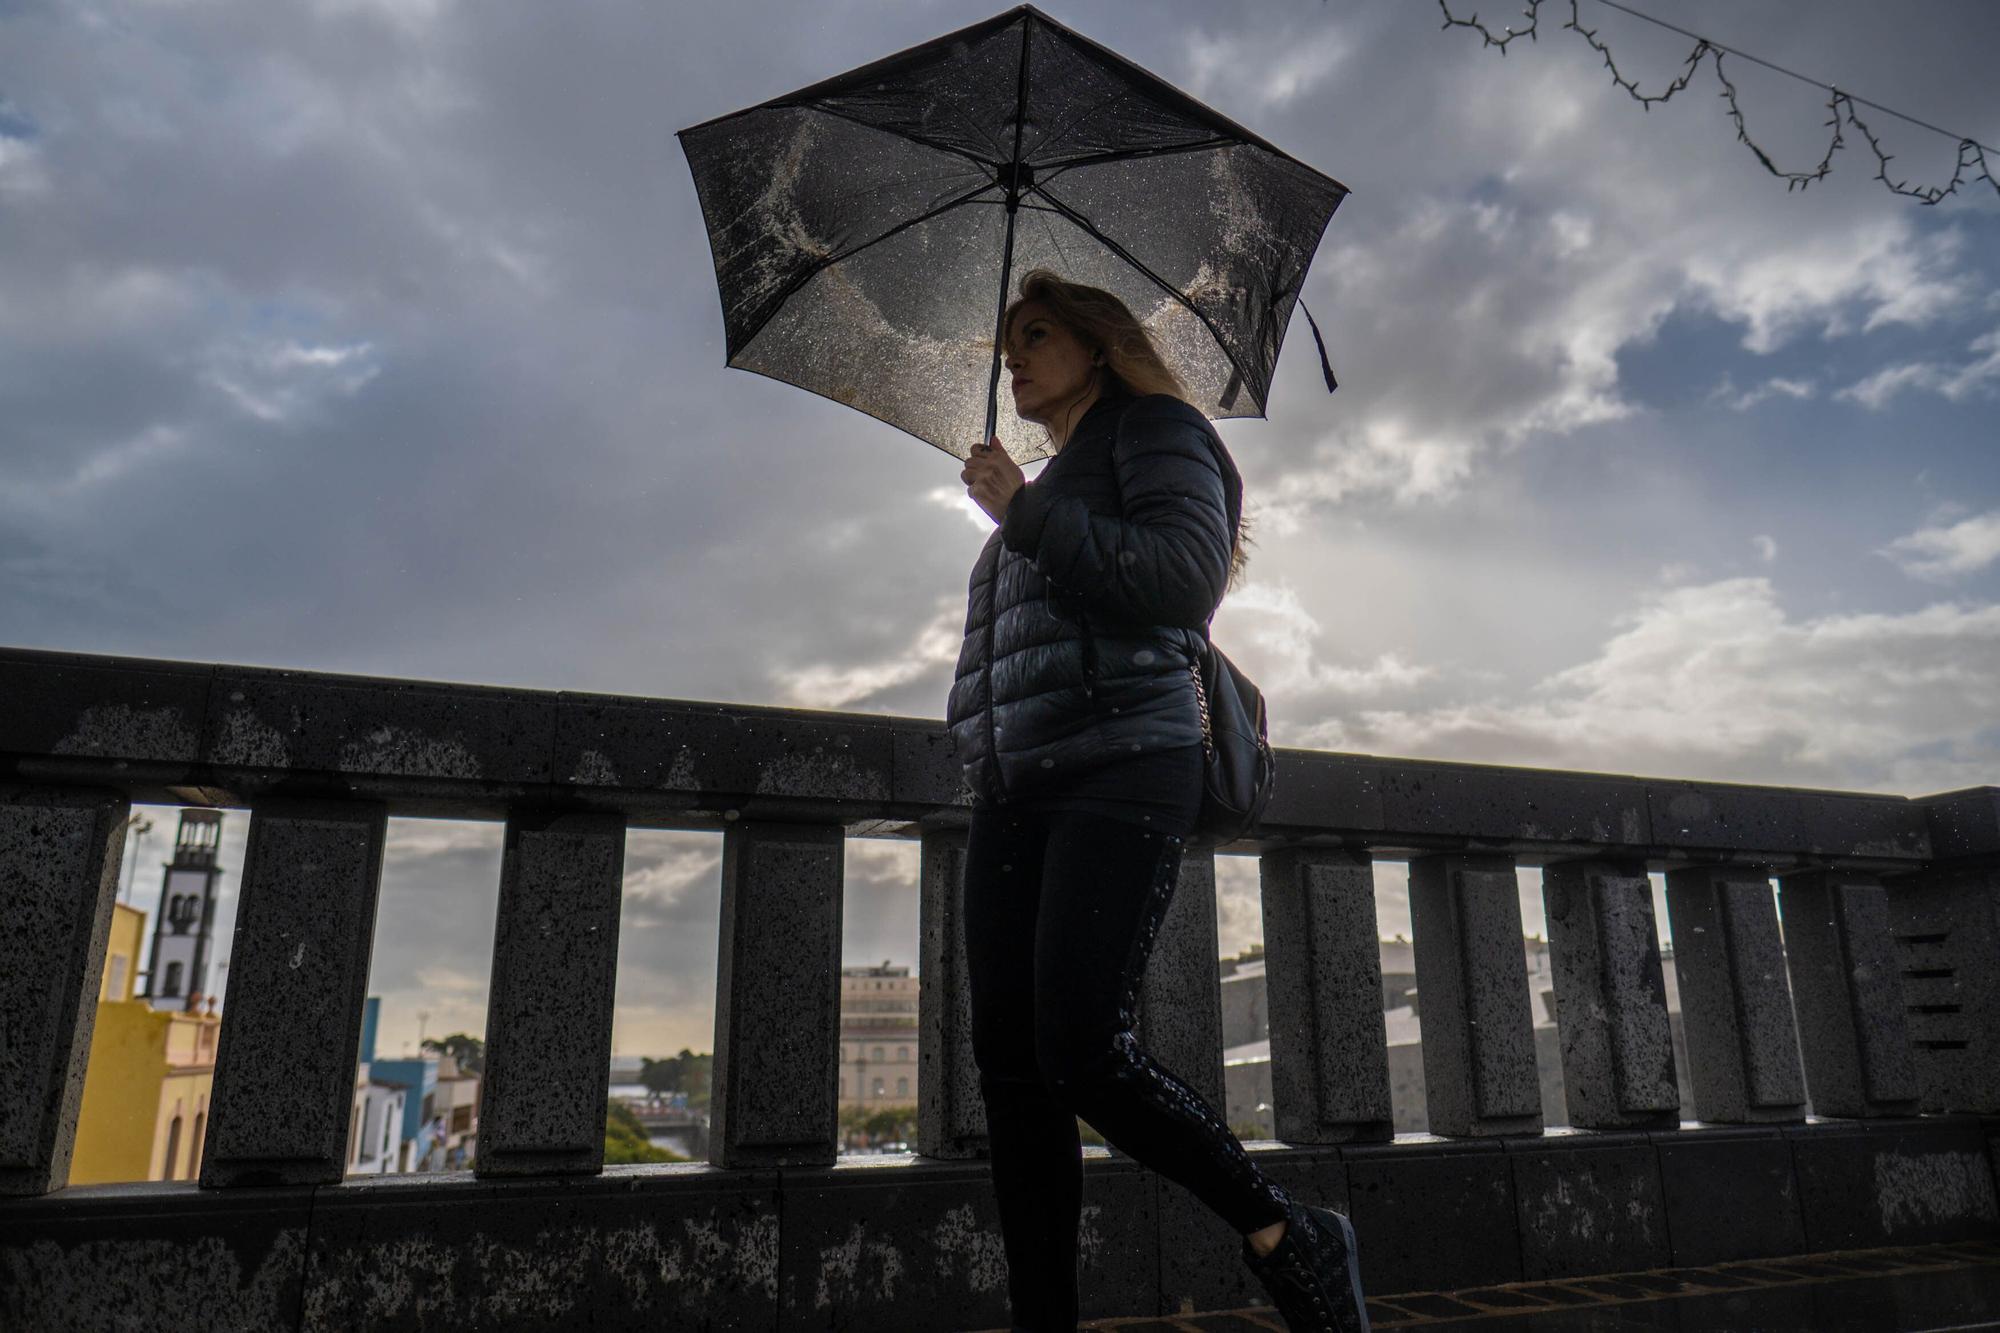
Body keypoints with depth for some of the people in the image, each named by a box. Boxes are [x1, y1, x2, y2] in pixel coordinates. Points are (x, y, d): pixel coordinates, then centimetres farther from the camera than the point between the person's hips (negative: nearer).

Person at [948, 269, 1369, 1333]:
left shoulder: (1152, 427, 7)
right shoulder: (1049, 483, 30)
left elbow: (1185, 575, -12)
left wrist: (1026, 513, -7)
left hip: (1122, 771, -8)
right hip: (1014, 791, 8)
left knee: (1079, 1050, -18)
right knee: (1010, 1065, -2)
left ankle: (1289, 1241, 1)